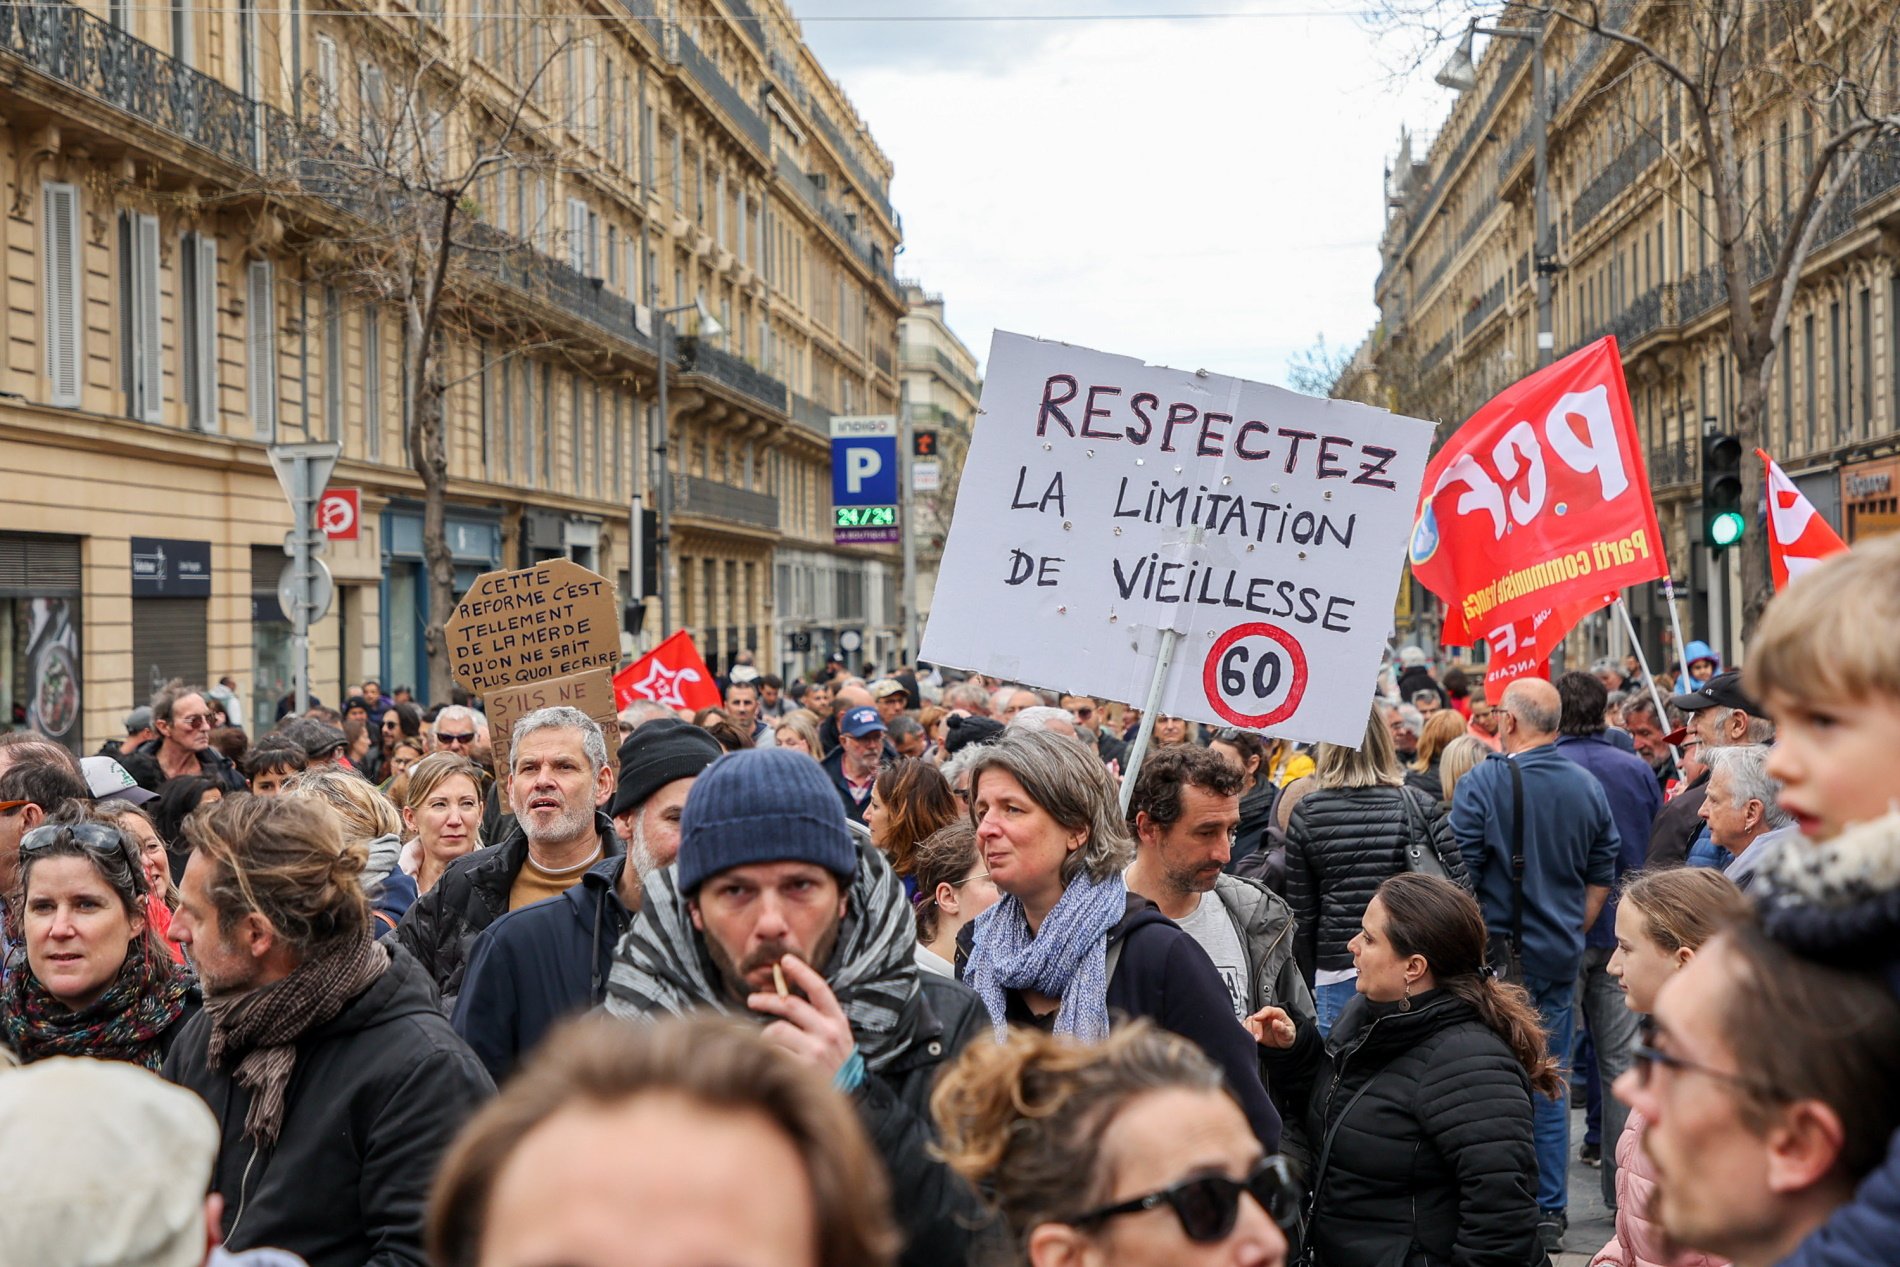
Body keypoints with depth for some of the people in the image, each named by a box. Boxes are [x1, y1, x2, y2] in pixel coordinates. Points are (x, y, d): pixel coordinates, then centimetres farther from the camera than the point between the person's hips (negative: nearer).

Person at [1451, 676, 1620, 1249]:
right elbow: (1602, 877, 9)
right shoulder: (1588, 787, 3)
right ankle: (1549, 1211, 15)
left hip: (1496, 952, -4)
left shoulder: (1481, 783, -12)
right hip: (1559, 957, 4)